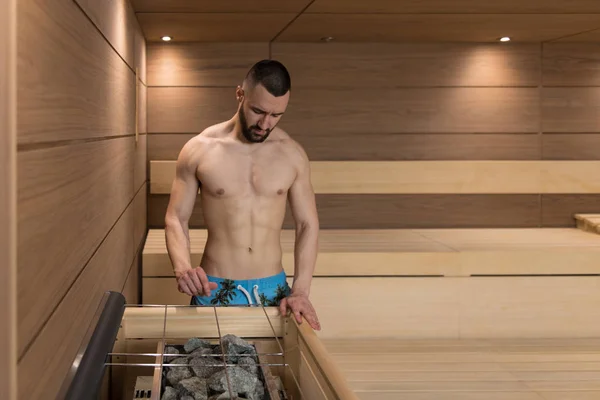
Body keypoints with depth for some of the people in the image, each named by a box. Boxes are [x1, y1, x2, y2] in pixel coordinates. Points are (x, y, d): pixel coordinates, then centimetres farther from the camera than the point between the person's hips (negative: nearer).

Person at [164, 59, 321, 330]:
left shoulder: (292, 155, 0)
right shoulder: (199, 150, -5)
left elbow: (307, 224, 3)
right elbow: (176, 219, -1)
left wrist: (301, 291, -9)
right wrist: (182, 267, -20)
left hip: (273, 289, 2)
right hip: (214, 289, -2)